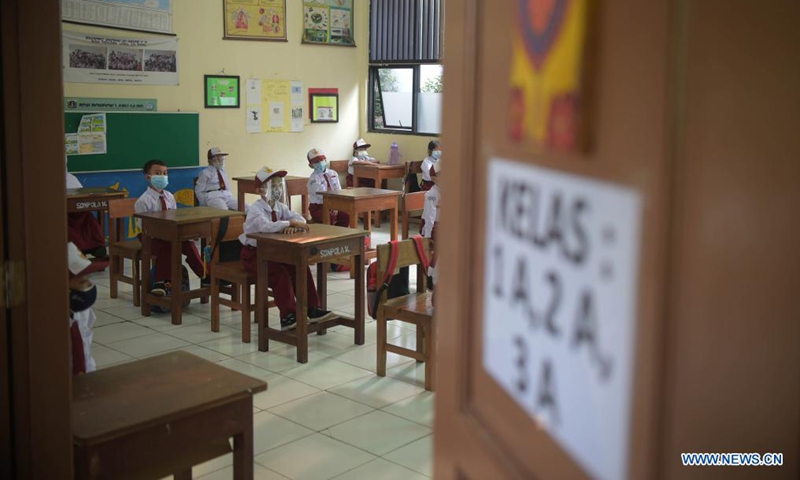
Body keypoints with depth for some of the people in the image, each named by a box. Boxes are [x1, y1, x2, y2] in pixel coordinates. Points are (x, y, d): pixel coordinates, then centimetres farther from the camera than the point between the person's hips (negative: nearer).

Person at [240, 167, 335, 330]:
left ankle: (312, 309, 0)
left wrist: (293, 226, -28)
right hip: (254, 254, -7)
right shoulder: (256, 210, -19)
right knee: (280, 273, -28)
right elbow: (266, 226, -39)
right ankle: (288, 316, -20)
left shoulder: (279, 206, 3)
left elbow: (300, 219, -4)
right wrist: (290, 223, -38)